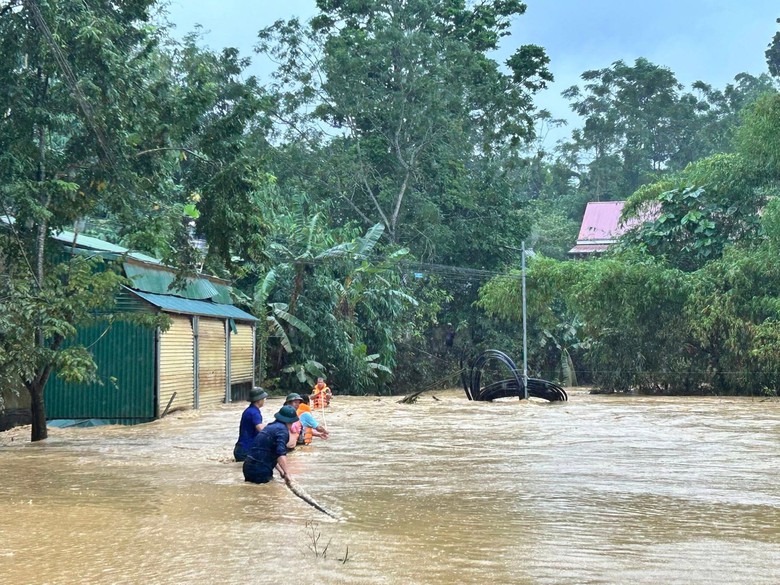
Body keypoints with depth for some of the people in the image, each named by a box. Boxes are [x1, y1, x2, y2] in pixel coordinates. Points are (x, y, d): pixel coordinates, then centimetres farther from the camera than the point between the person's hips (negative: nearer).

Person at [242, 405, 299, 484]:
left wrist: (281, 471, 23)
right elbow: (281, 454, -22)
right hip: (260, 471, -9)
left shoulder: (271, 426, 18)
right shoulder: (282, 430, -10)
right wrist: (286, 473, -20)